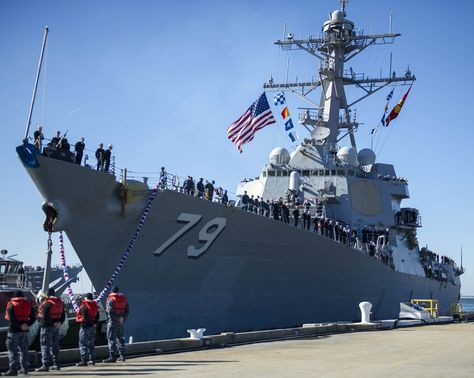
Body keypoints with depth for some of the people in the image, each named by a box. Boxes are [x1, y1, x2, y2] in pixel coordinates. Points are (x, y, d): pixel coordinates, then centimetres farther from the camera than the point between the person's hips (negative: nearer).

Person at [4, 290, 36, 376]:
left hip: (14, 330, -5)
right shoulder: (28, 305, 8)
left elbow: (11, 319, -18)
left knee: (12, 350, -2)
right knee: (23, 350, 14)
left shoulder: (11, 305, -7)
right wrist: (27, 325, -7)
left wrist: (20, 326, -15)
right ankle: (24, 369, 19)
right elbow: (33, 318, 2)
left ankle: (13, 369, -8)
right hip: (25, 331, 5)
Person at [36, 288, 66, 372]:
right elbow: (63, 315, 11)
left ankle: (45, 365, -6)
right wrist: (59, 322, 4)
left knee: (45, 346, -3)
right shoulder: (60, 303, 9)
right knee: (55, 345, 16)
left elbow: (44, 316, -21)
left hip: (47, 326, -7)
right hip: (56, 326, 7)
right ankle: (56, 364, 20)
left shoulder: (46, 303, -16)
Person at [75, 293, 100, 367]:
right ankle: (92, 360, 21)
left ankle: (84, 360, -7)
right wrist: (94, 323, 11)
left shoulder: (84, 306, -13)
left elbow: (84, 317, -18)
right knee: (91, 344, 16)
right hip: (92, 327, 8)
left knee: (83, 344, -4)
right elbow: (97, 316, 13)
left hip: (85, 326, -8)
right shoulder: (95, 306, 10)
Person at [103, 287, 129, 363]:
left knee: (111, 338, -3)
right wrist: (123, 318, 8)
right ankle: (122, 355, 18)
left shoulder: (110, 299, -7)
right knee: (120, 338, 15)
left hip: (112, 321, -6)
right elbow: (127, 310, 8)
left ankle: (113, 356, -7)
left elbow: (110, 310, -18)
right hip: (121, 322, 6)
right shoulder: (123, 298, 11)